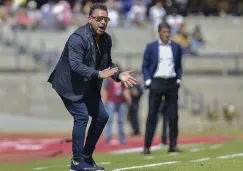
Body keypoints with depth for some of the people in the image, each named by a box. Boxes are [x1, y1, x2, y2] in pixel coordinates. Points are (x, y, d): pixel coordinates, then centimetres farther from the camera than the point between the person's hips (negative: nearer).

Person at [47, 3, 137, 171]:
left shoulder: (106, 39, 0)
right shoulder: (78, 38, -25)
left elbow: (108, 63, 11)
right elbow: (75, 65, -34)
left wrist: (118, 74, -8)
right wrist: (98, 74, -40)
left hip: (88, 86, 9)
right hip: (69, 84, -9)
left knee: (101, 116, 7)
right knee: (81, 116, -17)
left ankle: (87, 156, 20)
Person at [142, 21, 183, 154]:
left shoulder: (176, 47, 9)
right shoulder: (151, 47, 3)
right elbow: (145, 66, 6)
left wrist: (179, 79, 4)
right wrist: (148, 81, -5)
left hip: (171, 83, 2)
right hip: (156, 82, -2)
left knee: (173, 115, 2)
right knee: (152, 115, -3)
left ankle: (173, 145, 9)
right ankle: (147, 146, -2)